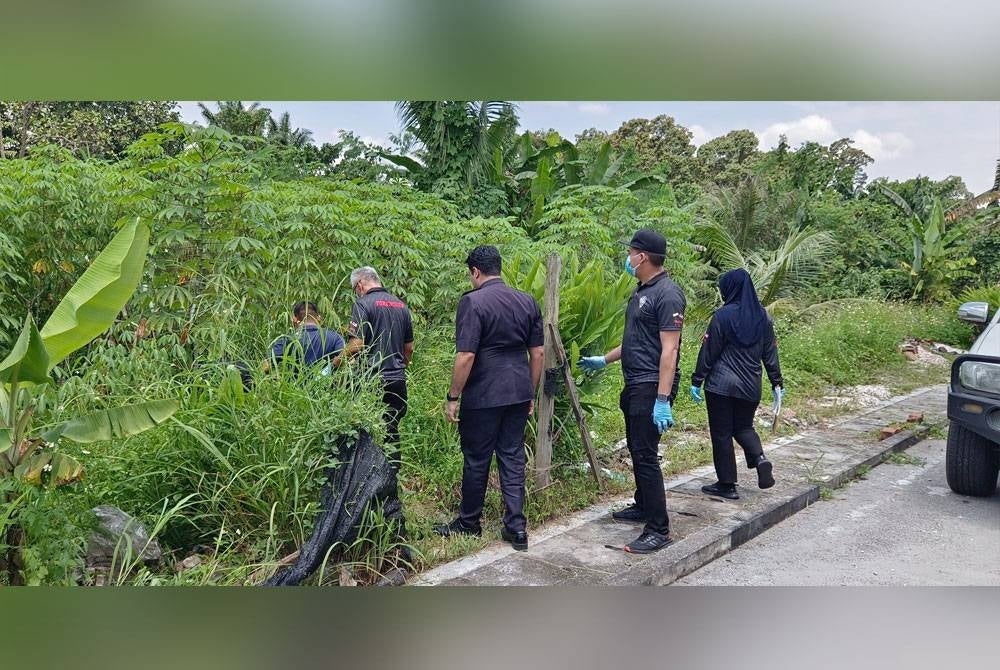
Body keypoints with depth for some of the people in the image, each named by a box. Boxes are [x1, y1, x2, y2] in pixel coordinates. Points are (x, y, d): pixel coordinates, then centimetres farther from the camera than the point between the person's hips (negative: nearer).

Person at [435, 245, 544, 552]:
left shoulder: (473, 302, -12)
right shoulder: (527, 301, 7)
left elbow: (466, 356, -17)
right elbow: (537, 353, 9)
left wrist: (453, 397, -8)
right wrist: (531, 394, 18)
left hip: (483, 396, -5)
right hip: (519, 394, 5)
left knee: (476, 460, 9)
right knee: (513, 458, 11)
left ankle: (469, 523, 24)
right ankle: (516, 527, 11)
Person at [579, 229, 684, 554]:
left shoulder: (667, 294, -16)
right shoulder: (641, 291, 14)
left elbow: (669, 349, -22)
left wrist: (663, 400, -25)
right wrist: (604, 360, 32)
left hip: (652, 388, -10)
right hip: (634, 386, 10)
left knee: (646, 455, -9)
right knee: (636, 450, 19)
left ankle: (659, 530, -2)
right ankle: (643, 506, 35)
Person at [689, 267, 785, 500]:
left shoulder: (723, 315, -11)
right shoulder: (762, 316, 4)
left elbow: (709, 351, -9)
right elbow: (770, 353, 9)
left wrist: (696, 381, -3)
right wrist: (777, 383, 16)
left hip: (721, 385, -5)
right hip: (750, 387, 5)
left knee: (721, 433, 5)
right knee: (743, 427, 22)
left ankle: (727, 485, 10)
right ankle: (760, 457, -5)